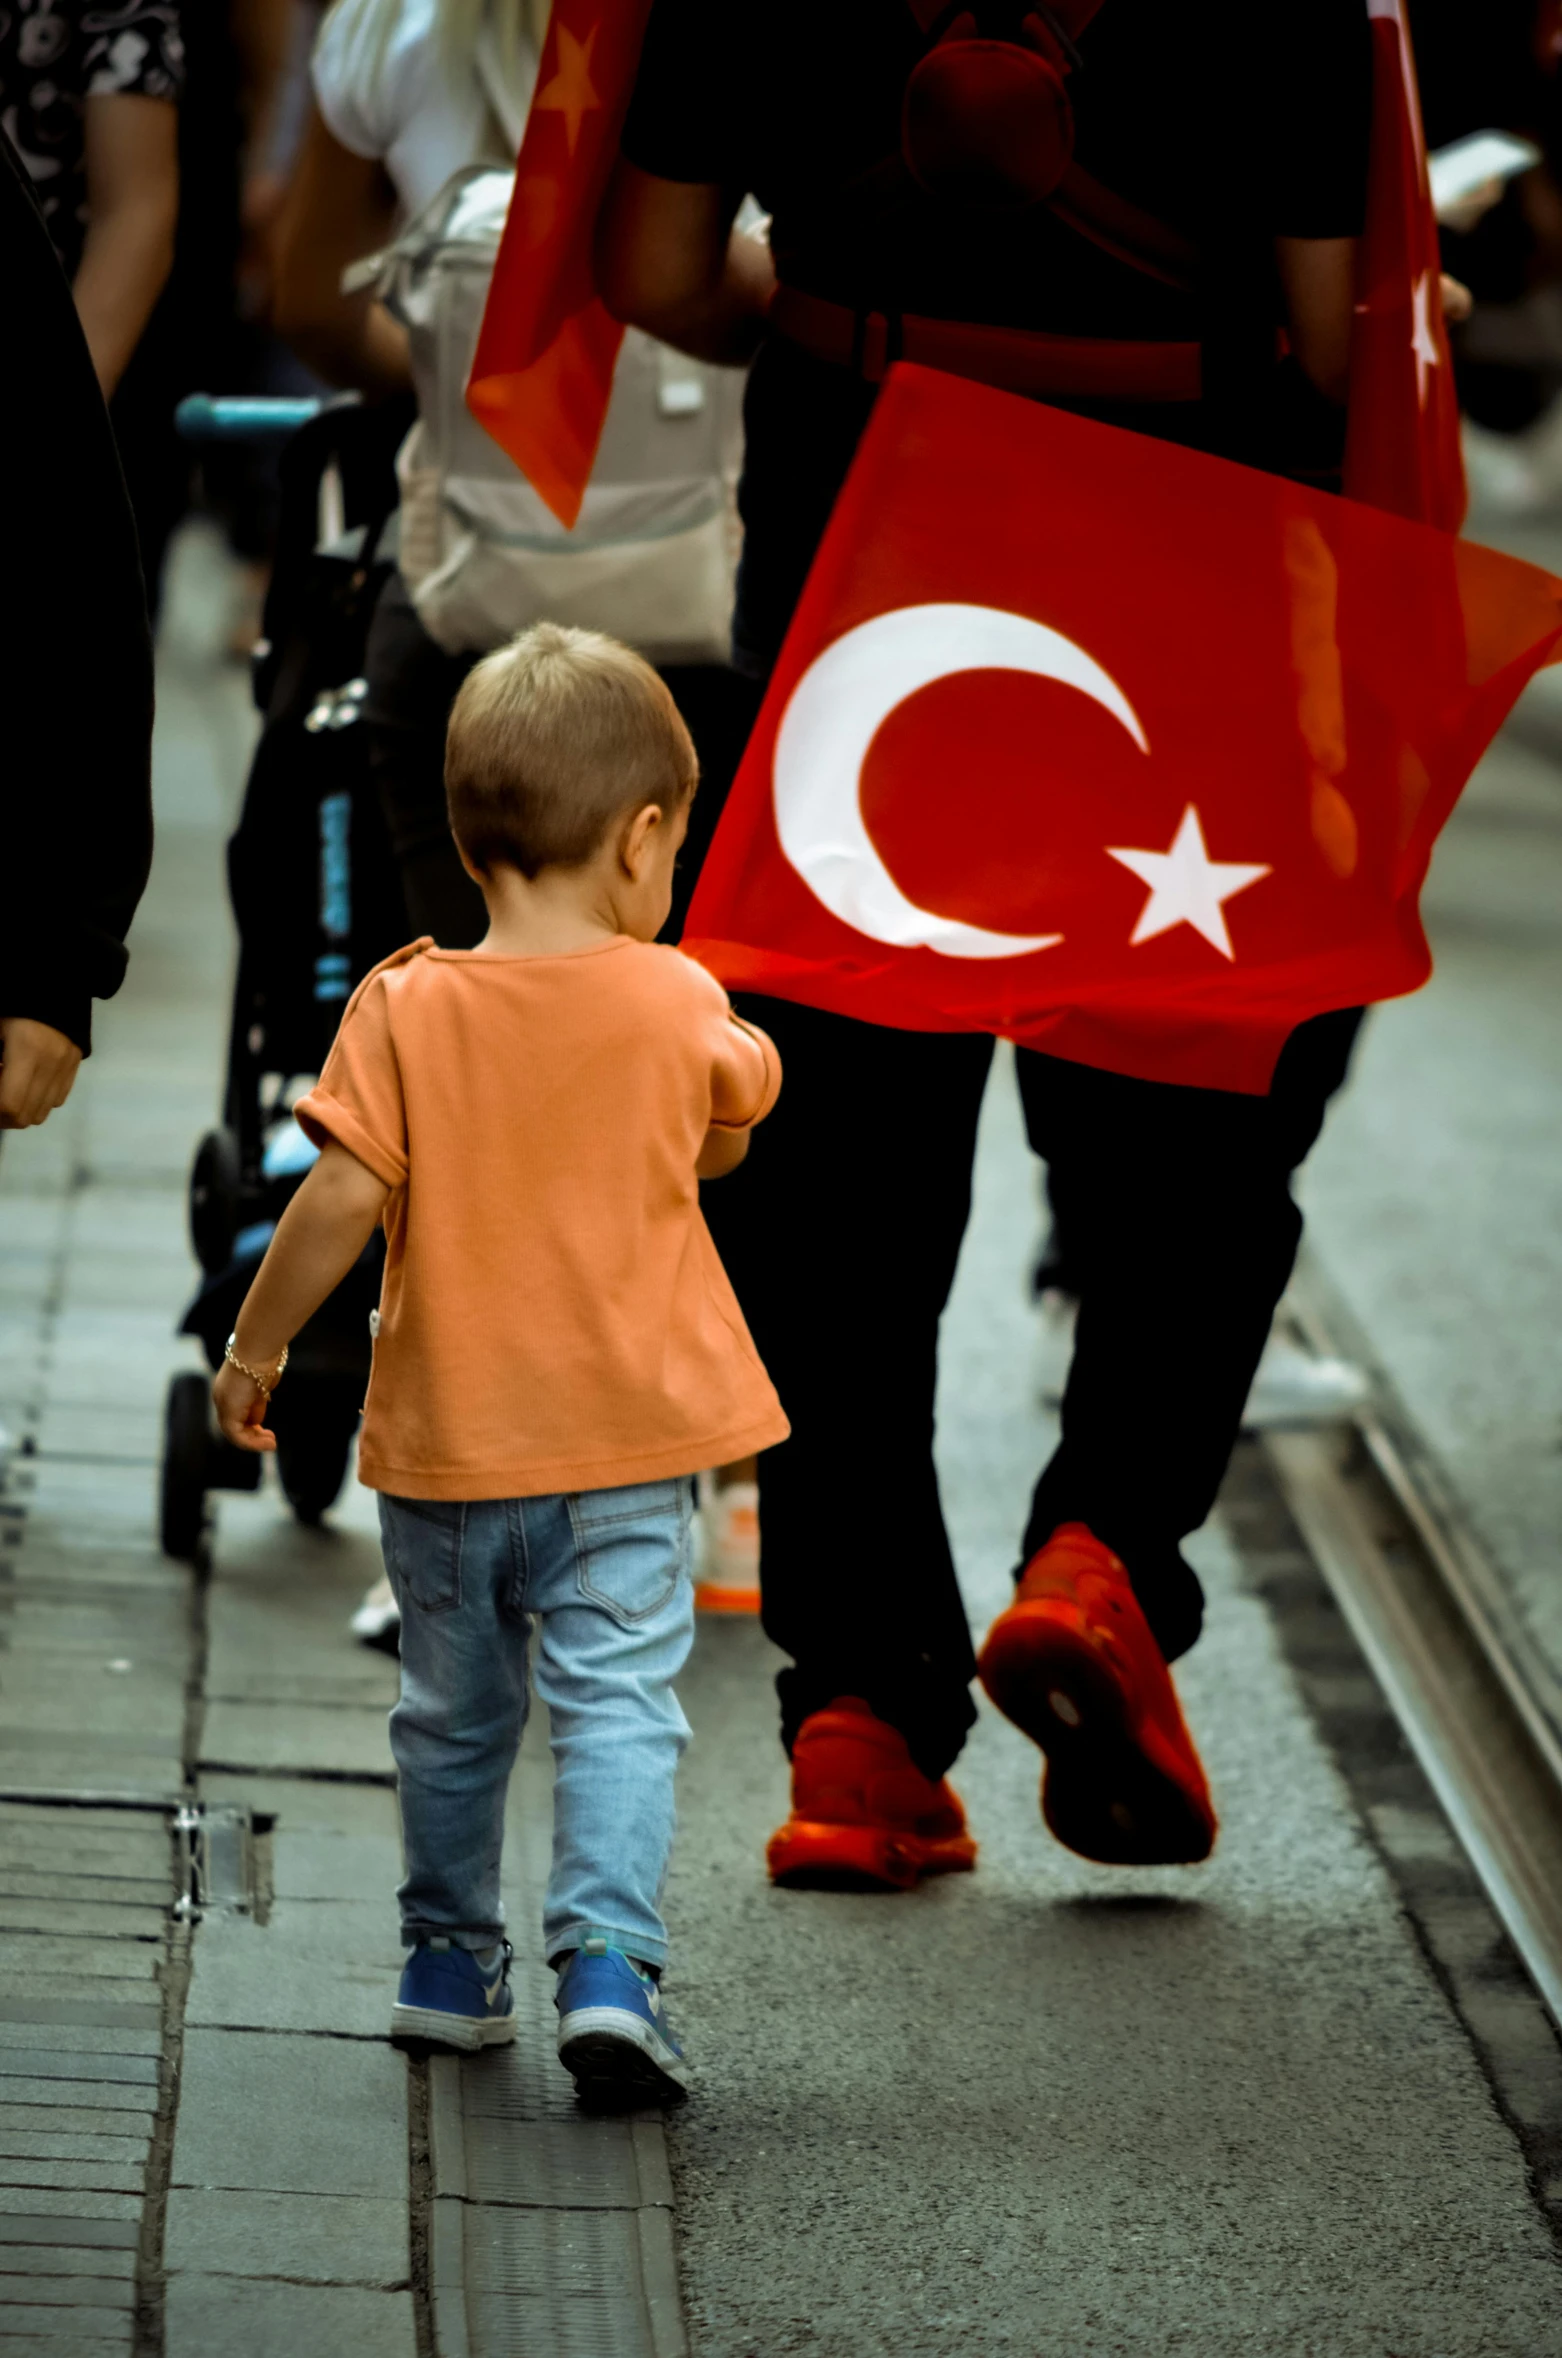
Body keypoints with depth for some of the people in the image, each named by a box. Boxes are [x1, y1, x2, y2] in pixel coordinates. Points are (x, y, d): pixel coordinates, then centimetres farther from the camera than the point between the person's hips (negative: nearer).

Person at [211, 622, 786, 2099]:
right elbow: (726, 1136, 13)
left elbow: (340, 1198, -13)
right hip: (627, 1440, -1)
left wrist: (255, 1347, -1)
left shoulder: (406, 1008, -10)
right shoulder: (678, 1005, -7)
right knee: (617, 1703, -1)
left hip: (448, 1438, 1)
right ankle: (607, 1961, -17)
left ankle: (448, 1963, 29)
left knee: (454, 1712, 17)